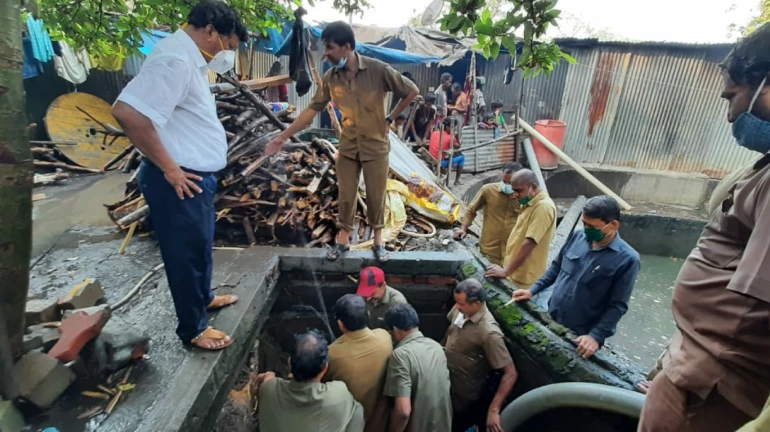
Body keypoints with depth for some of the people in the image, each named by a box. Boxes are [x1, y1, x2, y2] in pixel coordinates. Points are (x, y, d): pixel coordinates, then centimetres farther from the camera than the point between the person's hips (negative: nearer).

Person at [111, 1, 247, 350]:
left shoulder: (190, 57, 12)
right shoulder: (175, 59, -20)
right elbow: (127, 112, -29)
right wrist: (169, 168, -23)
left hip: (197, 174, 10)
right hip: (180, 180, -10)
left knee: (200, 243, 25)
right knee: (187, 250, 5)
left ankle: (203, 296, 48)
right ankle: (193, 328, 25)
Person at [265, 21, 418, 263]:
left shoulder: (378, 70, -16)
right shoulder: (330, 78, -5)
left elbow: (411, 91, -7)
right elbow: (312, 110, 0)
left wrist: (390, 119, -3)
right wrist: (283, 137, -1)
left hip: (376, 146, -3)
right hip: (348, 146, 3)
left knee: (376, 197, 7)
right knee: (346, 196, 9)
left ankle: (378, 240, 25)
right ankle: (343, 239, 27)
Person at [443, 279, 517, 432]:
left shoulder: (489, 332, -33)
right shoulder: (461, 310, -13)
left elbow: (511, 374, -29)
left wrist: (494, 409, -30)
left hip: (465, 398, -7)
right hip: (447, 385, 7)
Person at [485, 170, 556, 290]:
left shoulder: (543, 207, -21)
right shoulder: (529, 203, 10)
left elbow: (529, 243, -27)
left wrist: (505, 271, -23)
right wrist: (507, 269, 17)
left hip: (524, 279, -9)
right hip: (514, 273, 9)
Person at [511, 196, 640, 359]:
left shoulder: (627, 259, -17)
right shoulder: (578, 237, -5)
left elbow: (618, 305, -15)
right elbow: (556, 267, 7)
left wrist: (596, 336, -21)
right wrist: (532, 290, 1)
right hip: (551, 321, 4)